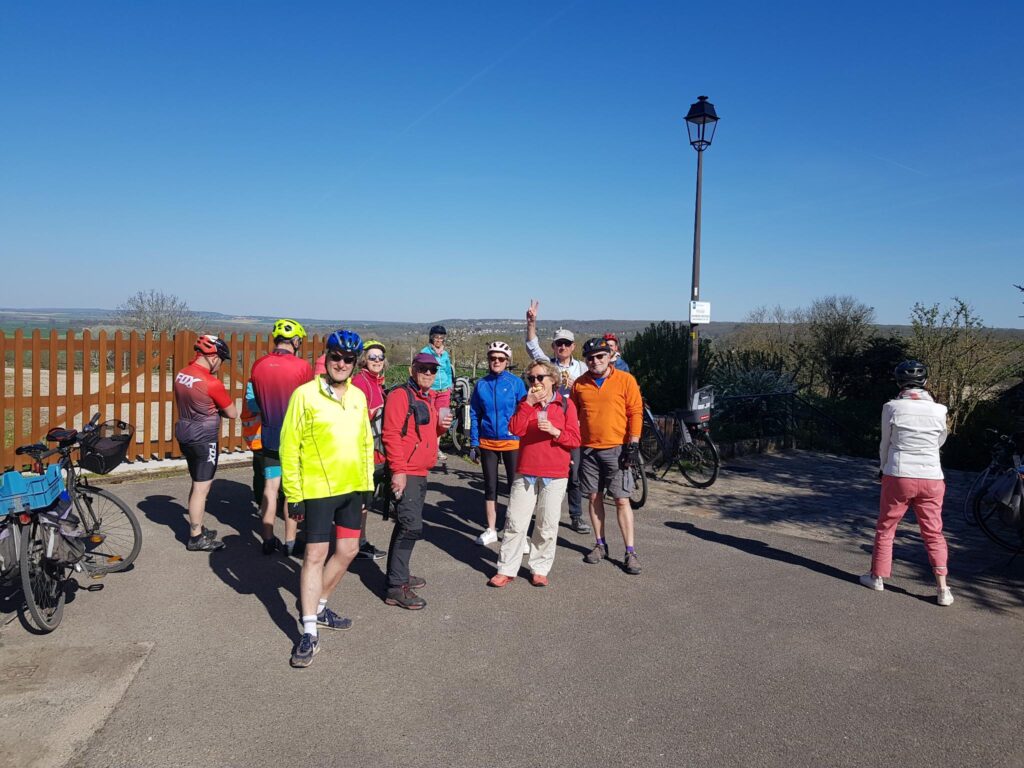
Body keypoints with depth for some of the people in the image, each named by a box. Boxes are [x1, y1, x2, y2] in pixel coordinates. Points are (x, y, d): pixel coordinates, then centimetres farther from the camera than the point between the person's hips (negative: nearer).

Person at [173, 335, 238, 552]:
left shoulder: (181, 374, 3)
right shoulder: (211, 383, -21)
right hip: (204, 438, -9)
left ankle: (197, 530, 31)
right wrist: (220, 408, 7)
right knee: (202, 488, 1)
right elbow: (233, 413, -13)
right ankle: (196, 538, 8)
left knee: (198, 484, 20)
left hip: (185, 433, 9)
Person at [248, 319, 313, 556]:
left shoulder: (258, 365, -2)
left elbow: (252, 404, 4)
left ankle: (268, 539, 19)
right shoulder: (301, 366, -15)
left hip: (269, 436, 4)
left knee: (270, 487, 13)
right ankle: (290, 542, 12)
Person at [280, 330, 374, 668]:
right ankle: (310, 632, 9)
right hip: (317, 490, -6)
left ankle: (317, 605, 33)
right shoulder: (305, 394, -9)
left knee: (348, 550, 13)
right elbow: (289, 447, -10)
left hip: (351, 489, 6)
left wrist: (367, 483, 13)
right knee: (315, 556, -1)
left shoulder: (358, 396, 8)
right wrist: (293, 495, -11)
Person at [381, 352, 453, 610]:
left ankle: (399, 574, 31)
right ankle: (396, 588, -7)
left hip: (421, 473, 10)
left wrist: (441, 426, 3)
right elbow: (391, 435, -20)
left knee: (408, 525, 18)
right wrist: (398, 470, -24)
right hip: (406, 473, -10)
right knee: (411, 527, -12)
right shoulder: (400, 395, -13)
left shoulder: (428, 398, 16)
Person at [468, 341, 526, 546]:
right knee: (490, 487, 12)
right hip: (487, 443, 3)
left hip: (512, 442, -2)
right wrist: (474, 444, 4)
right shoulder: (481, 385, 2)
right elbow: (474, 415, 6)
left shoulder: (516, 382, -5)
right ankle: (491, 530, 24)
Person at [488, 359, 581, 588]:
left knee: (547, 526, 7)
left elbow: (575, 440, -2)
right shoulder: (525, 403, 9)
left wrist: (555, 432, -18)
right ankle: (506, 569, 14)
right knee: (515, 523, 4)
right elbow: (515, 429, -8)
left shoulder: (566, 404, 1)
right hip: (525, 472, 2)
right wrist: (528, 404, -14)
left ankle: (539, 569, 21)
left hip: (555, 475, -1)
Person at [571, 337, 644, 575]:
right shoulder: (580, 384, 6)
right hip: (588, 449, 3)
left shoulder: (625, 380, -3)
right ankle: (600, 545, 24)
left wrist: (633, 444, -9)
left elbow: (636, 412, -4)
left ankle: (630, 552, 4)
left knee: (622, 500, -3)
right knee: (595, 498, 10)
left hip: (616, 449, -3)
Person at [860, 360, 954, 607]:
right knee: (934, 533, 10)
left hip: (898, 475, -2)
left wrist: (884, 468, 19)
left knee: (886, 528, 12)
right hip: (931, 478, 2)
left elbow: (885, 443, 3)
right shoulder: (938, 410, -2)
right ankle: (942, 588, 8)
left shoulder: (892, 408, -7)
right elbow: (940, 441, 15)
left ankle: (878, 576, 22)